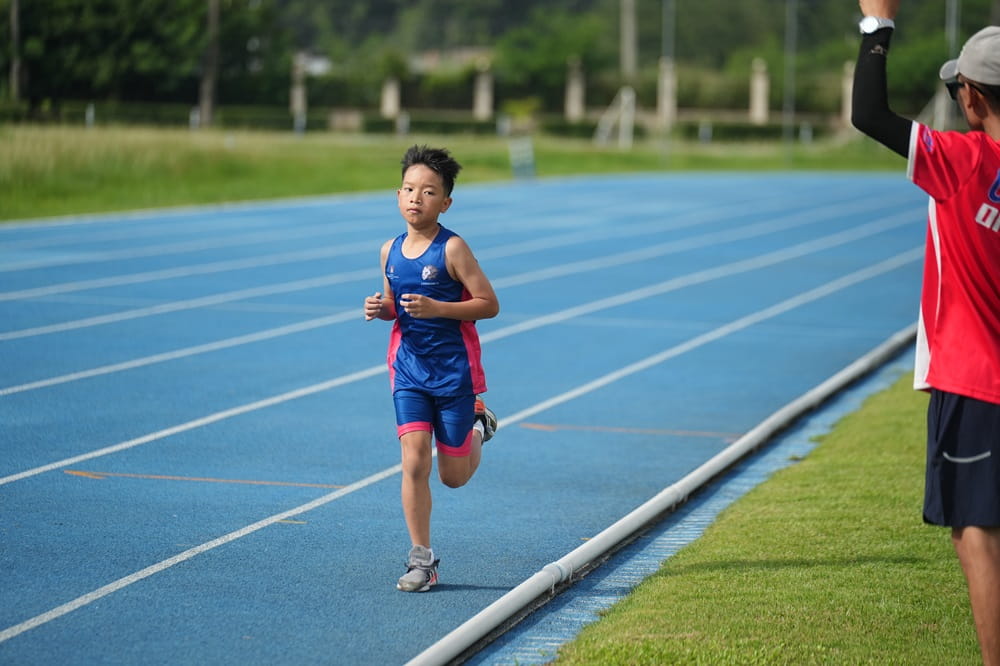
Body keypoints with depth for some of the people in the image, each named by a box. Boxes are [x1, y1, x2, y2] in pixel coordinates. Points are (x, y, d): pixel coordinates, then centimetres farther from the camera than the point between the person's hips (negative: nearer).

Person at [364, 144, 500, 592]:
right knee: (413, 462, -8)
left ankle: (478, 424, 39)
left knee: (453, 476, 6)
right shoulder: (390, 250, 4)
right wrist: (381, 309, -5)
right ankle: (421, 560, 1)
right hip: (408, 368, 4)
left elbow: (489, 304, -12)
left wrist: (436, 308, -23)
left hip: (454, 370, -3)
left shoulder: (452, 249, -12)